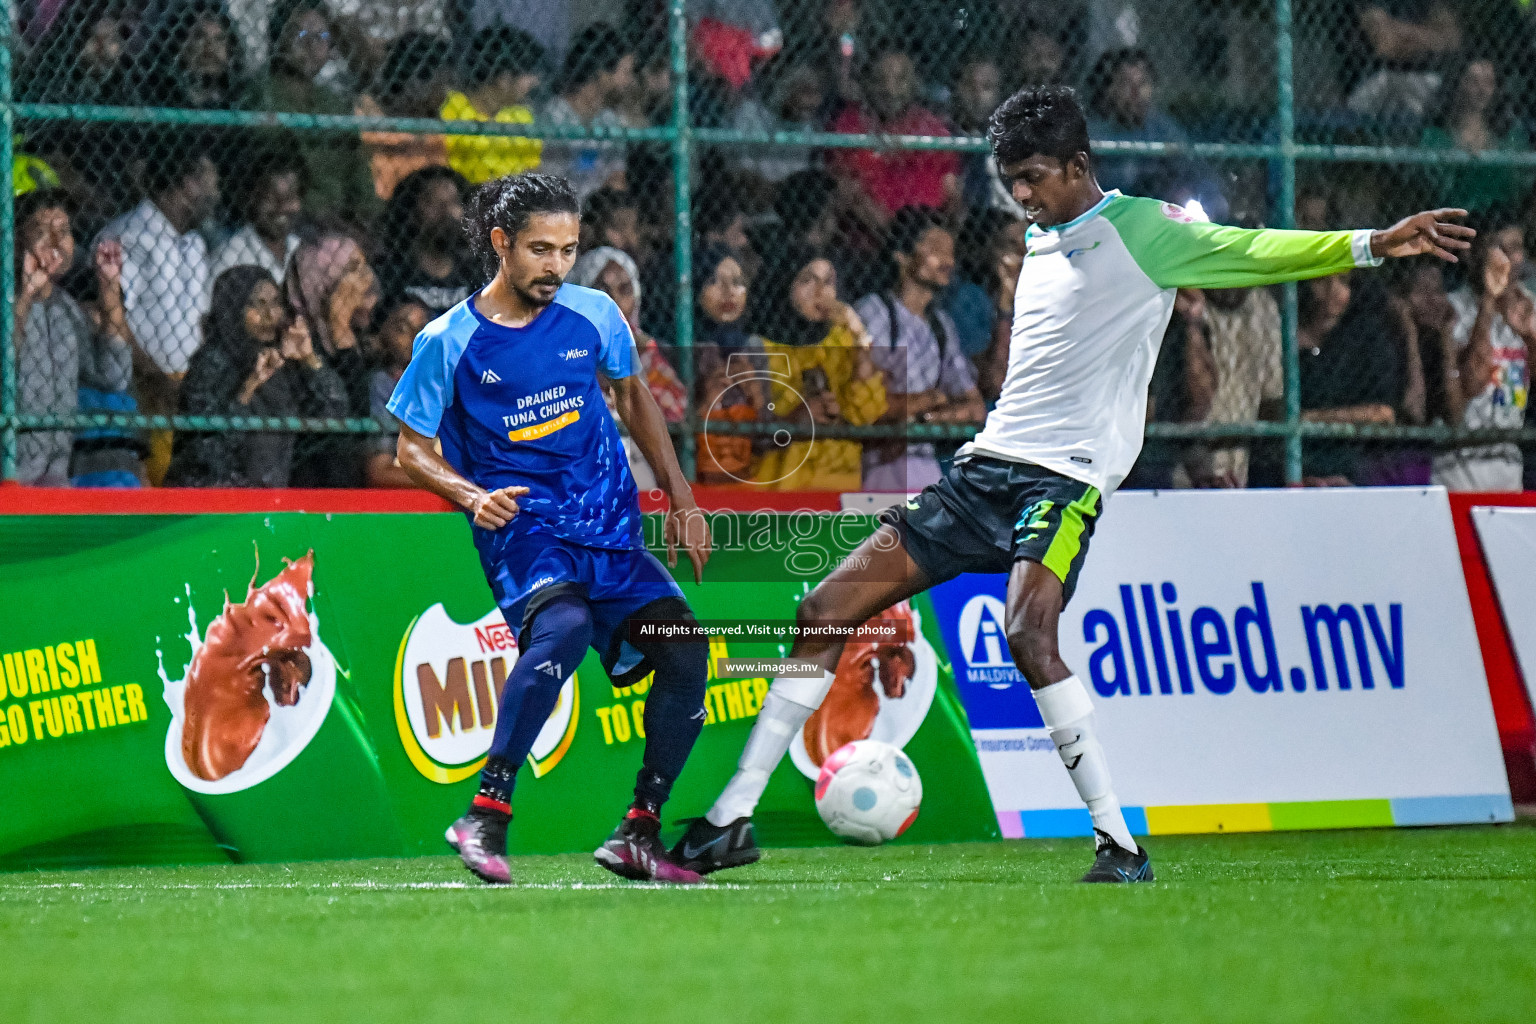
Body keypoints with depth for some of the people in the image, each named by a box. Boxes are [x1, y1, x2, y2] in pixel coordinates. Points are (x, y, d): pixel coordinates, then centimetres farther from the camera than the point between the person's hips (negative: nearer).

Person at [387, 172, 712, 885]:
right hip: (521, 530, -5)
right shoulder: (448, 343, -4)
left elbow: (633, 398, 22)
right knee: (563, 627, -35)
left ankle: (638, 835, -1)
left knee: (685, 649, -13)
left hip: (612, 531, 5)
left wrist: (682, 501, 18)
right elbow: (412, 451, 4)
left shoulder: (593, 315, 5)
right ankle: (485, 817, -31)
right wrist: (473, 496, -15)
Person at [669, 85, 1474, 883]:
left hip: (1066, 478, -8)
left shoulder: (1141, 230, -3)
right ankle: (734, 816, 8)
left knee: (1028, 631, -32)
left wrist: (1370, 244, -20)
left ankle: (1119, 842, -23)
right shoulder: (1043, 243, 19)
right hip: (988, 462, 8)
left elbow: (1254, 251, -11)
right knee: (826, 610, 1)